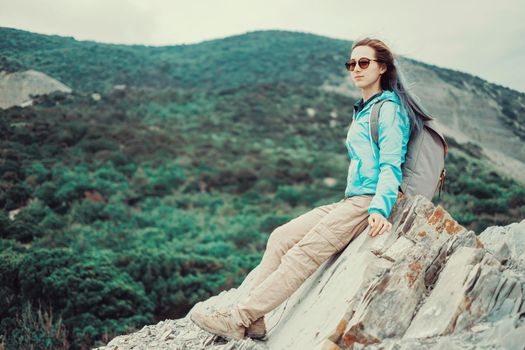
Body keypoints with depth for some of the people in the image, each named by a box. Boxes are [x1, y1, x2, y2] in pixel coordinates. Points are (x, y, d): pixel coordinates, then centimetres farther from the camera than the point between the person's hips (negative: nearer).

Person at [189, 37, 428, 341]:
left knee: (306, 251, -21)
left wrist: (380, 209, -28)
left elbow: (391, 165, -15)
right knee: (281, 237, -4)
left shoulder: (389, 108, -5)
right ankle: (254, 322, -10)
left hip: (368, 204, -9)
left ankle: (239, 320, -23)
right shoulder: (364, 110, 24)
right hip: (351, 201, 9)